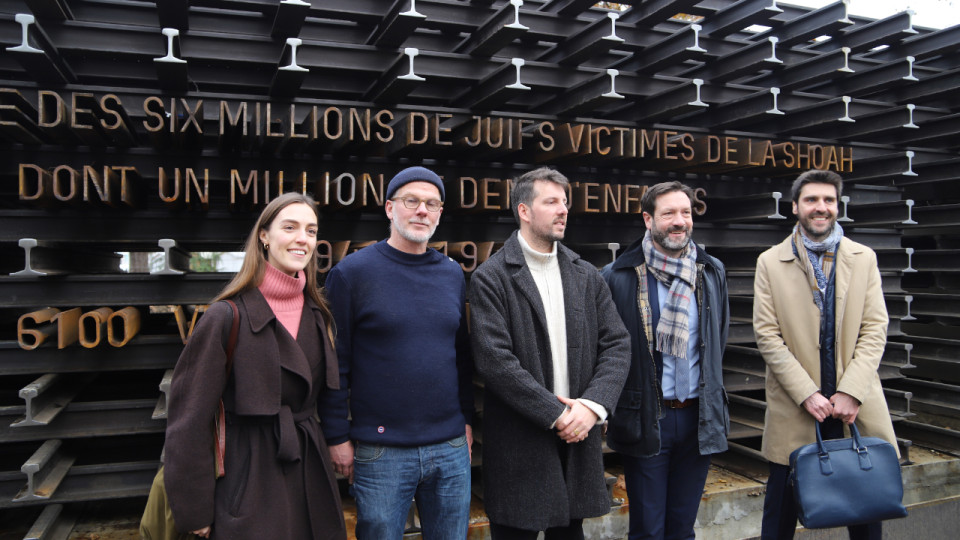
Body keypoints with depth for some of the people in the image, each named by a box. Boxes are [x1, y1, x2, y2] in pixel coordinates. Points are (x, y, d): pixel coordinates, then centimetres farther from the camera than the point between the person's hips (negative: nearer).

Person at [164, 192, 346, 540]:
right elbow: (189, 421, -13)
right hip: (250, 477, -6)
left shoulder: (317, 313, 4)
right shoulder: (228, 316, -14)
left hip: (308, 469, 6)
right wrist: (195, 512, -11)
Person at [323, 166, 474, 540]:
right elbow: (336, 363, -6)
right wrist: (338, 438, -7)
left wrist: (467, 420, 13)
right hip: (381, 452, -4)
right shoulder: (352, 271, -6)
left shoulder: (452, 274, 7)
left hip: (452, 450, 4)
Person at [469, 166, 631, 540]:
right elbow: (495, 360, -16)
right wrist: (555, 414, -15)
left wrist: (593, 405, -10)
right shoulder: (491, 278, -8)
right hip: (519, 442, -4)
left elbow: (617, 344, 4)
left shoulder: (586, 275, 9)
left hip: (578, 437, 5)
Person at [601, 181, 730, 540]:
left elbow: (719, 339, 16)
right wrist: (612, 409, -2)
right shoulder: (618, 277, -9)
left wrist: (711, 398, 13)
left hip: (698, 417, 4)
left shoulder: (712, 272, 5)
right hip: (645, 420, -4)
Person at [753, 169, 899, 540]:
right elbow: (766, 335, -5)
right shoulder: (771, 262, 0)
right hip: (794, 405, -2)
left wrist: (851, 392, -11)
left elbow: (875, 329, 0)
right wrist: (806, 394, -12)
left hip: (857, 403, 2)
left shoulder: (864, 258, 7)